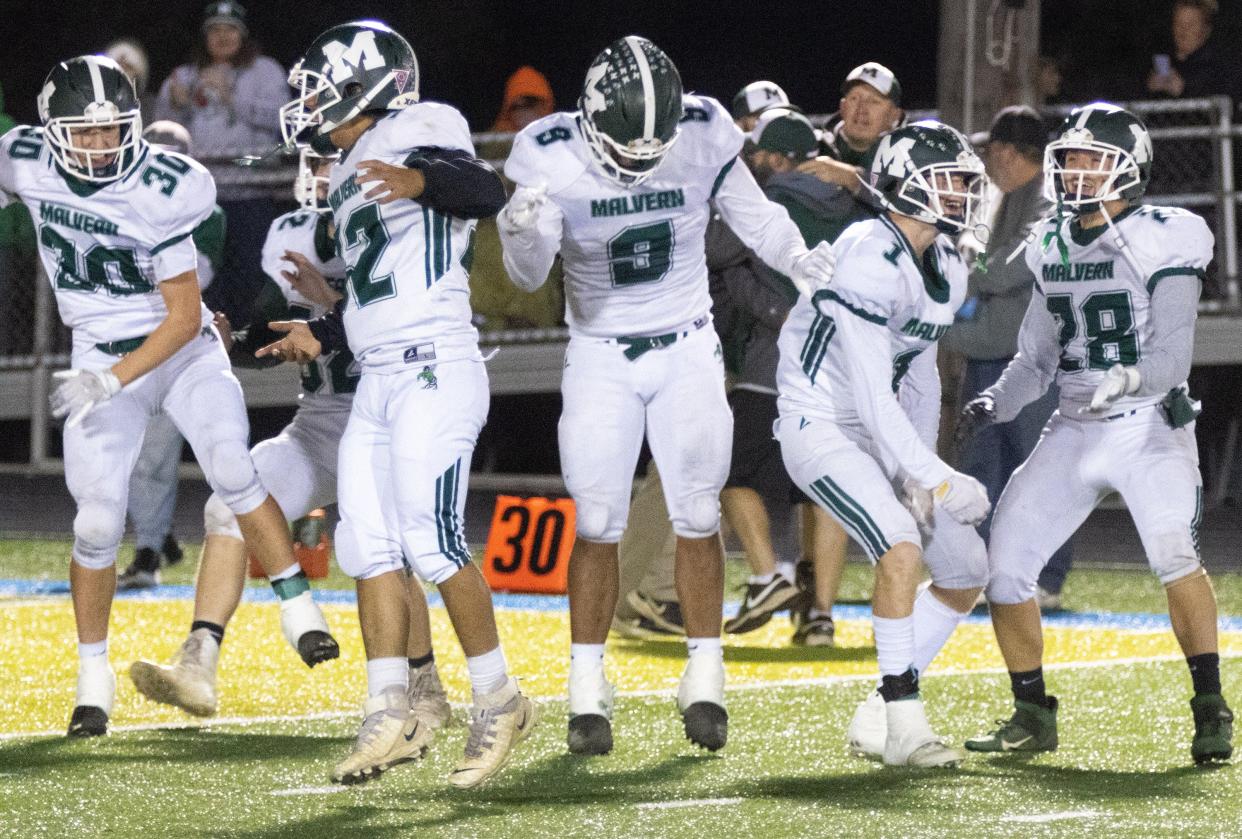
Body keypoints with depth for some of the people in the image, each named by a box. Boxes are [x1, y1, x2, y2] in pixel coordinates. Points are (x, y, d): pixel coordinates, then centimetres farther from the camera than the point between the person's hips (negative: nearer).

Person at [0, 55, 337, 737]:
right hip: (100, 358, 2)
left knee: (231, 469, -25)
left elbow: (184, 316, -18)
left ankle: (301, 612, -14)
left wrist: (111, 380, -26)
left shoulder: (159, 190, -21)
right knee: (96, 525, -4)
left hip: (182, 348, -2)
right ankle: (93, 680, 11)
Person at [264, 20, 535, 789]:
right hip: (379, 380, 10)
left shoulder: (416, 133, -5)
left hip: (433, 371, -10)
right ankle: (390, 717, 4)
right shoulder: (354, 176, 22)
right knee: (368, 546, 3)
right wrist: (321, 336, 32)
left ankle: (499, 700, -4)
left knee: (432, 539, -14)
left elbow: (485, 192, -24)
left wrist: (421, 180, -40)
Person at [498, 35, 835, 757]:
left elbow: (750, 211, 4)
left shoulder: (703, 138, -14)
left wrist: (797, 257, -10)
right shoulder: (553, 158, -18)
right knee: (598, 525, -4)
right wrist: (522, 230, -40)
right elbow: (529, 275, -19)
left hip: (688, 351, 1)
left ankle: (705, 678, 10)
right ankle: (588, 691, 3)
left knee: (698, 516, 0)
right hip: (600, 358, -1)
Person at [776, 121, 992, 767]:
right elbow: (871, 392, -26)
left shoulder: (946, 270, 6)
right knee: (902, 549, -28)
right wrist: (936, 479, -28)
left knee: (967, 572, 6)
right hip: (820, 427, -9)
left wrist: (918, 471, -1)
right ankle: (905, 726, -21)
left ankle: (876, 719, 13)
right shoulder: (869, 261, -23)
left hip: (880, 435, 9)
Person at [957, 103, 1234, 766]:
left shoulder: (1164, 242, -9)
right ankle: (1032, 717, 14)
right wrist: (995, 403, -2)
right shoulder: (1052, 248, 9)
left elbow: (1172, 357, -16)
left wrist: (1133, 377, -36)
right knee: (1002, 564, -3)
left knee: (1172, 551, -29)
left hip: (1150, 425, -6)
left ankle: (1211, 711, -17)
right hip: (1074, 431, 6)